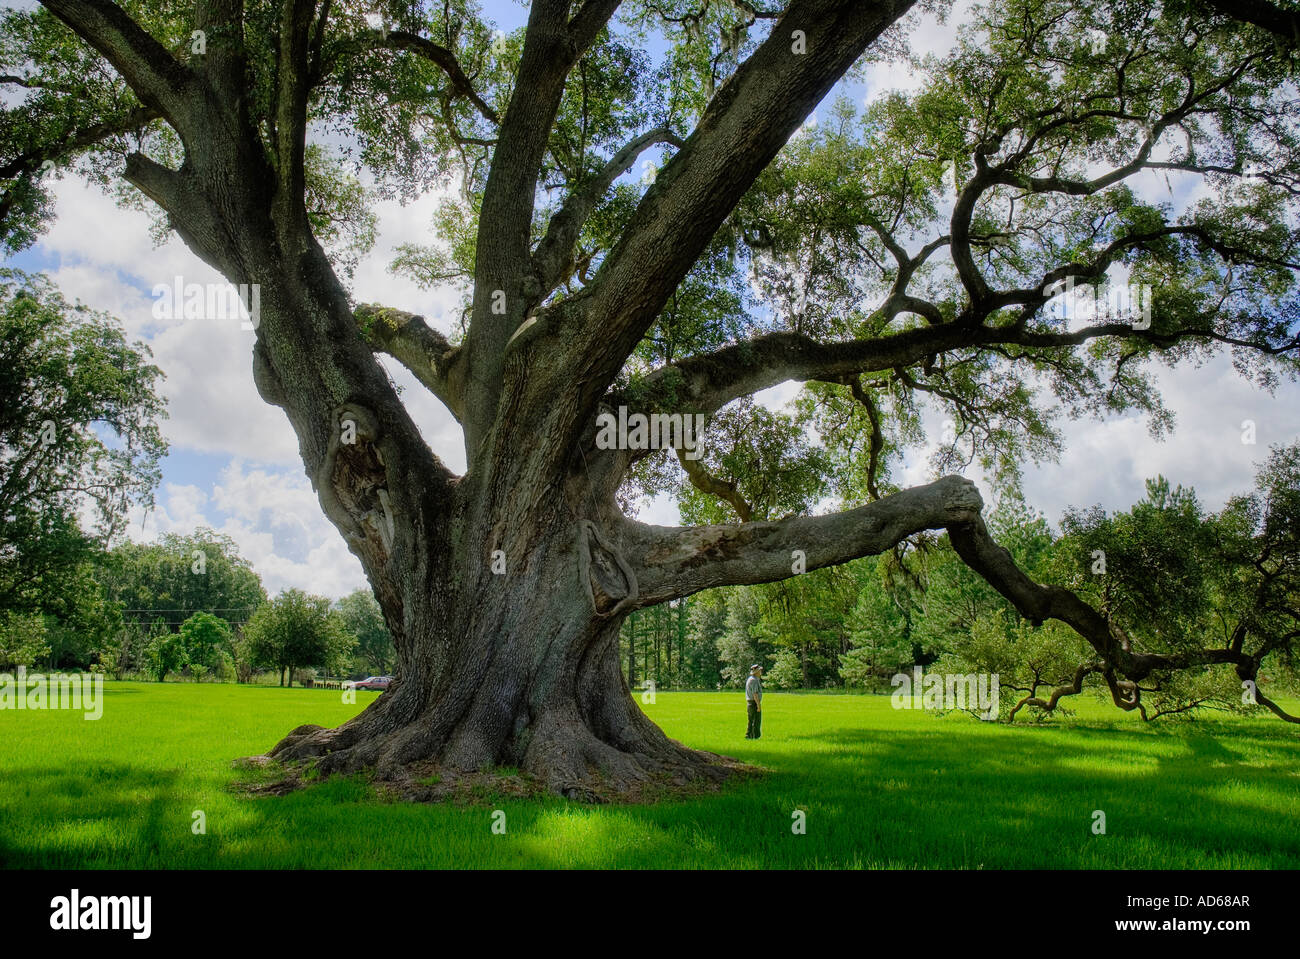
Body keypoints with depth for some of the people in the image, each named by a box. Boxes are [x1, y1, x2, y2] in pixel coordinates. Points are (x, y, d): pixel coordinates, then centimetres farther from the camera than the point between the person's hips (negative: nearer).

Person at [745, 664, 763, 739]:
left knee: (751, 721, 13)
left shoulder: (749, 679, 15)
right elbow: (755, 693, -23)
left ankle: (748, 735, 14)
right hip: (755, 703, -10)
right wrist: (759, 705, -22)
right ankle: (755, 736, -6)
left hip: (750, 703, 10)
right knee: (756, 721, -6)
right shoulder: (754, 680, -17)